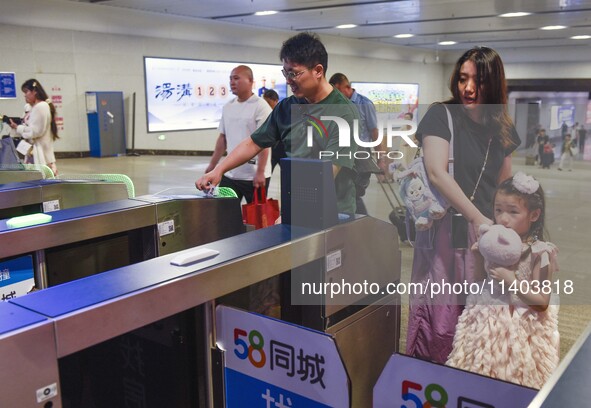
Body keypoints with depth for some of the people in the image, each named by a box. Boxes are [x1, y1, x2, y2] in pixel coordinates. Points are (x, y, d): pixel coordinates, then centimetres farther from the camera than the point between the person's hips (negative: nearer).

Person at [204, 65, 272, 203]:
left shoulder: (260, 106, -10)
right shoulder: (227, 107, 10)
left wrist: (260, 172, -21)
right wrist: (212, 165, 16)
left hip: (254, 176, -6)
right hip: (230, 174, 6)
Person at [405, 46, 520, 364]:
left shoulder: (503, 129, 11)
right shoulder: (441, 115, -4)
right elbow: (436, 172, -16)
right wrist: (478, 218, -21)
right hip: (445, 230, -4)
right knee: (439, 318, -4)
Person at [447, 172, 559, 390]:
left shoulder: (539, 252, -14)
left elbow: (543, 301, -13)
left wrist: (511, 281, -20)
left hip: (520, 329, -4)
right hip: (487, 323, 5)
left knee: (513, 382, 1)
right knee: (478, 375, 10)